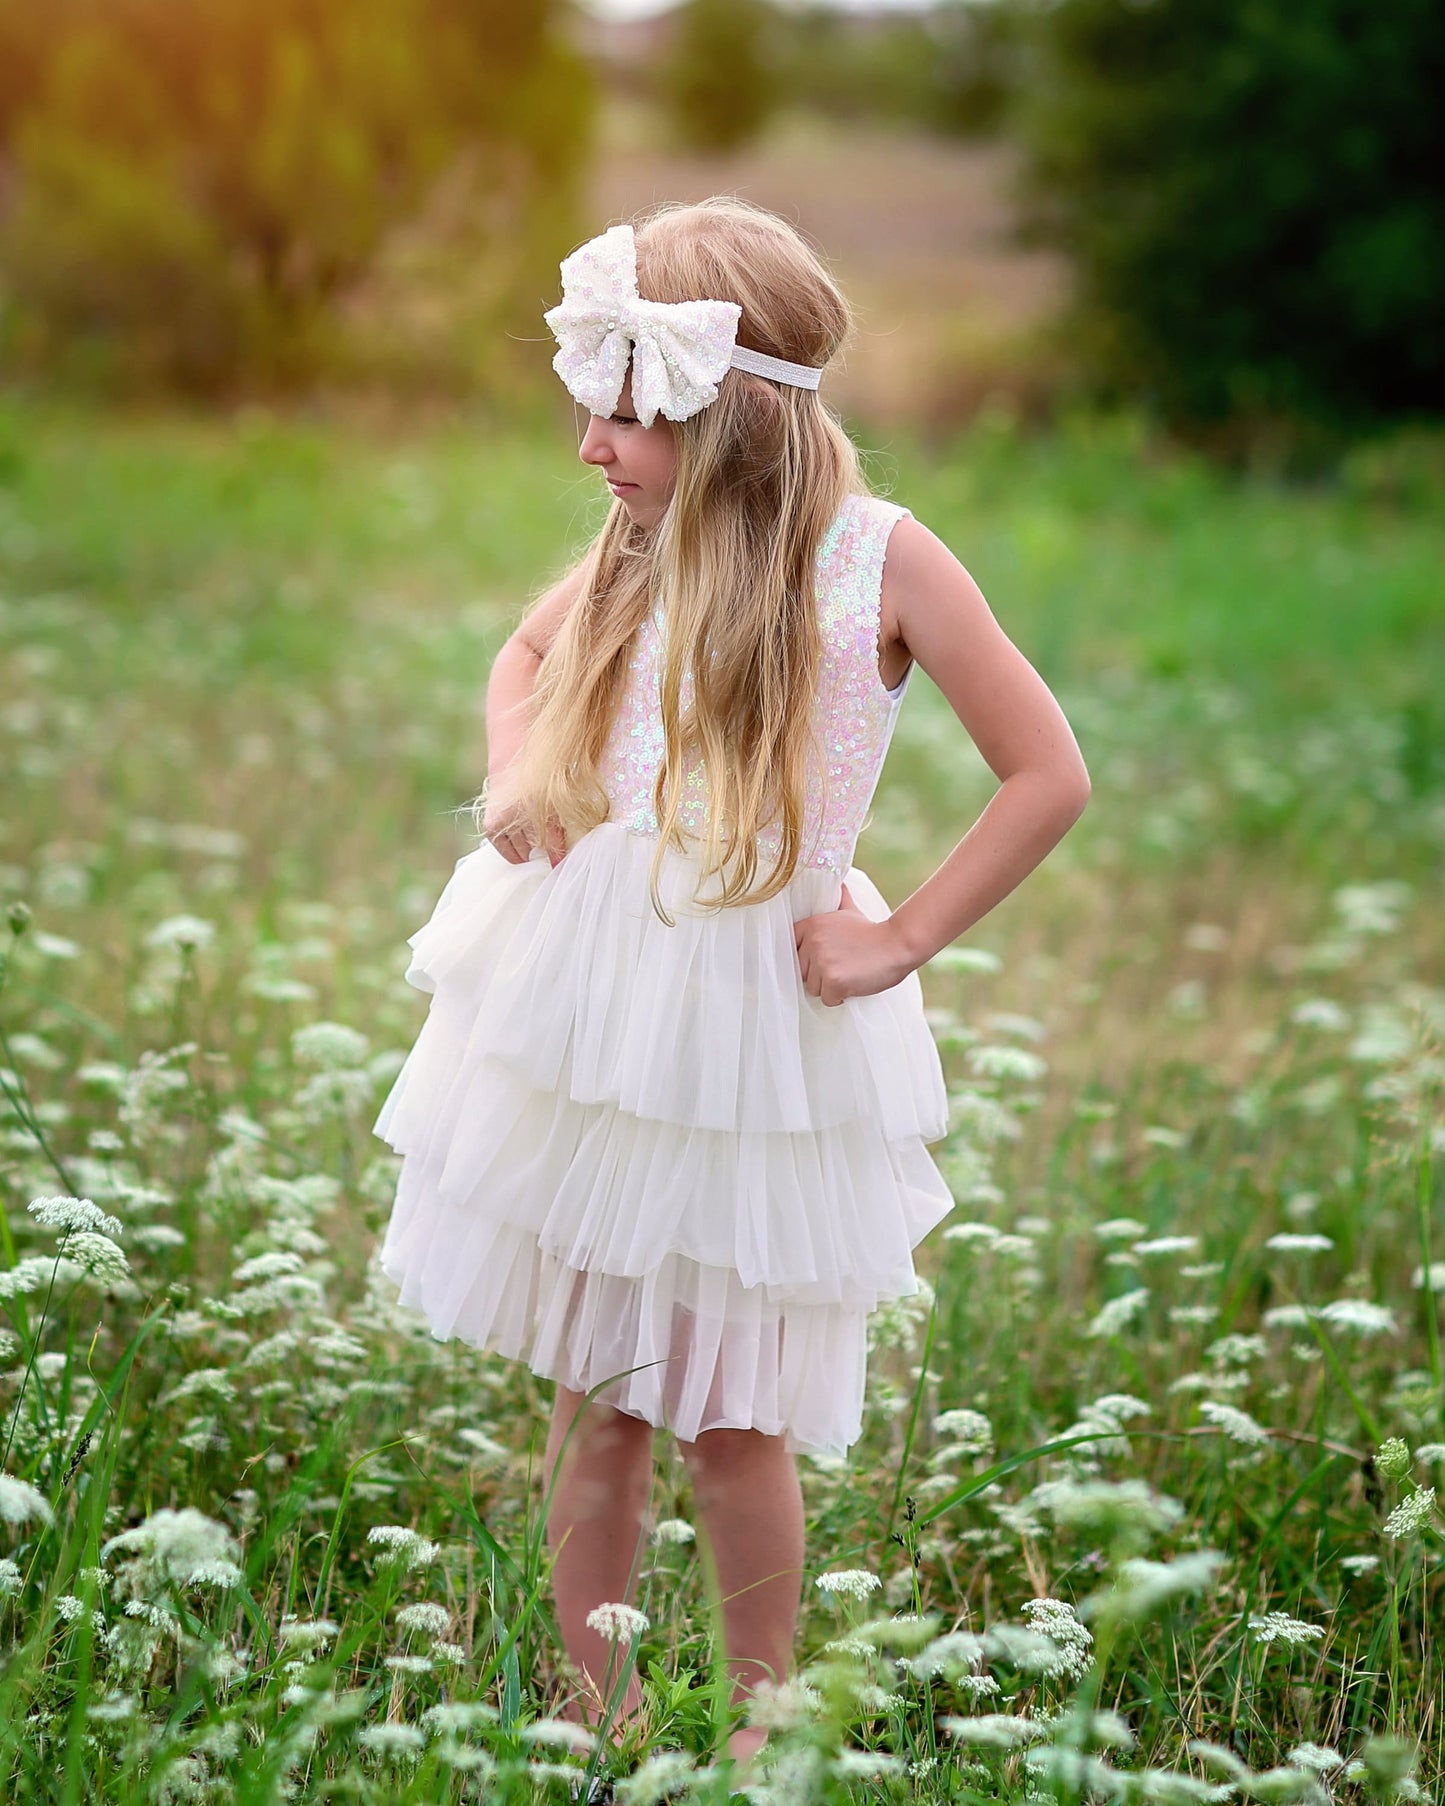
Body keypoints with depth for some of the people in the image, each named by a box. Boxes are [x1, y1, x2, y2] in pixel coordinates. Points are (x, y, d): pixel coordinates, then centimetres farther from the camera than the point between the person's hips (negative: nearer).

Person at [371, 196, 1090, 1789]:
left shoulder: (878, 558, -12)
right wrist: (515, 776, 2)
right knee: (591, 1406, 10)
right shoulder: (644, 544, 1)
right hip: (576, 1017, 4)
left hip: (751, 1033, -4)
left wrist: (900, 942, -8)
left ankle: (758, 1725, 24)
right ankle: (594, 1720, 24)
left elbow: (1049, 777, -7)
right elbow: (524, 656, 22)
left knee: (728, 1420, 4)